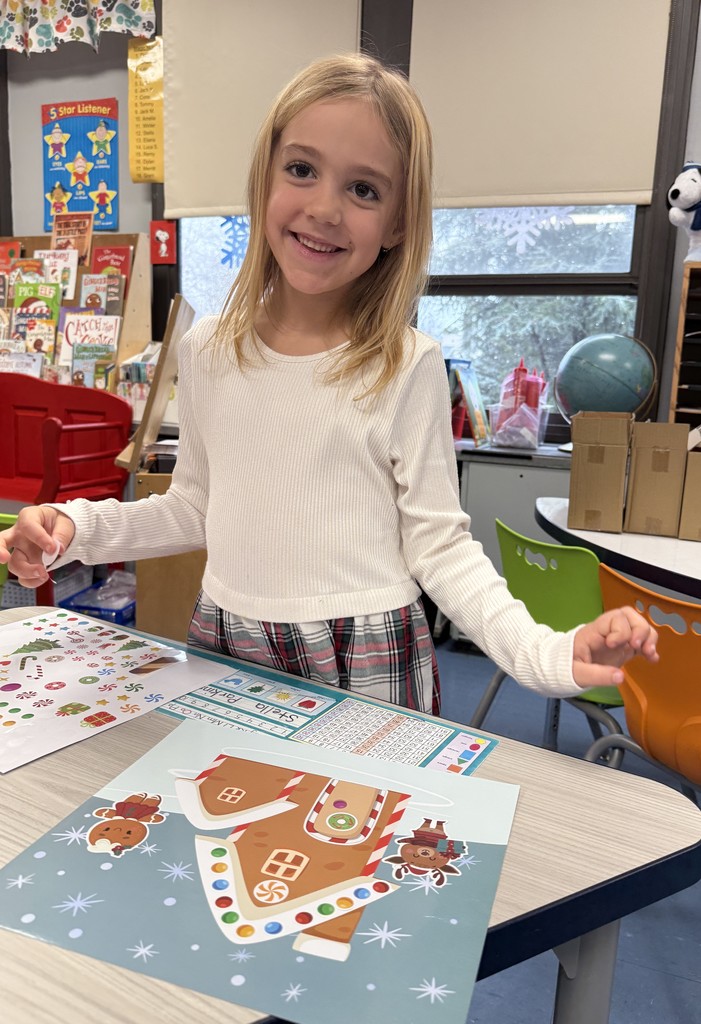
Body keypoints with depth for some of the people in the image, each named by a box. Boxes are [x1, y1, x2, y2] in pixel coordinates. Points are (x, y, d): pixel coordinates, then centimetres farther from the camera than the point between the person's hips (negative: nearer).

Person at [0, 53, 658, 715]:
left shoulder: (408, 366, -11)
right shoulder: (206, 350, 0)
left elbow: (439, 546, -9)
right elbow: (196, 508, 10)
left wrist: (546, 655, -21)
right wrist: (80, 526, -3)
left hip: (365, 666, -3)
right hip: (224, 650, 4)